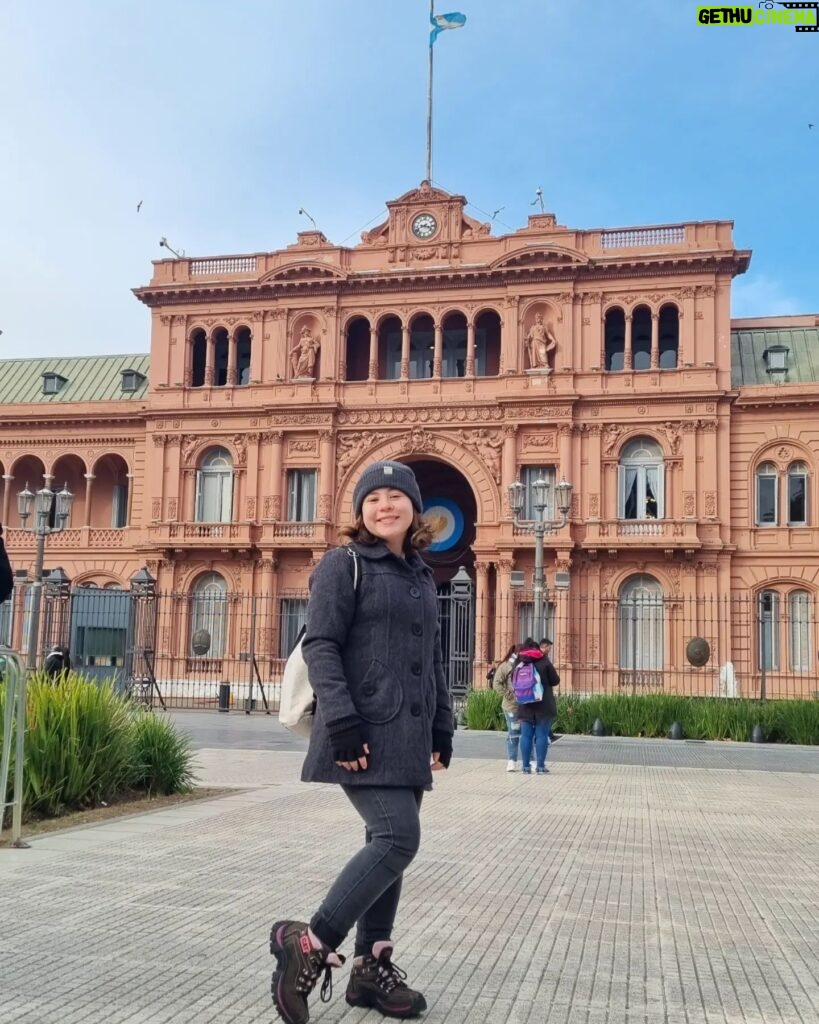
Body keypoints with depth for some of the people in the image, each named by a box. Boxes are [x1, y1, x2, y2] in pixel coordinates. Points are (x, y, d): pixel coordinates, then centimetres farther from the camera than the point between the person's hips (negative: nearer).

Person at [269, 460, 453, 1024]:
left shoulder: (422, 576, 18)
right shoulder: (344, 564, -3)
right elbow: (320, 646, -11)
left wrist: (442, 728, 16)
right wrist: (341, 722, -20)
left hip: (409, 735, 8)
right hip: (365, 732, -7)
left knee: (387, 842, 10)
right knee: (399, 837, -16)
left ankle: (372, 967, 20)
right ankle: (309, 944, -5)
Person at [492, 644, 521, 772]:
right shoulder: (506, 665, -1)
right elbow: (496, 684, -6)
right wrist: (508, 695, -13)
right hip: (512, 706, -4)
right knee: (514, 734, 0)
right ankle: (512, 762, 8)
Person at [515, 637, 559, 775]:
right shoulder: (544, 662, -6)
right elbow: (555, 681, -2)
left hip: (525, 706, 3)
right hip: (544, 705, -3)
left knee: (526, 736, 6)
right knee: (542, 735, 1)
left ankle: (526, 766, 5)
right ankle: (540, 766, -1)